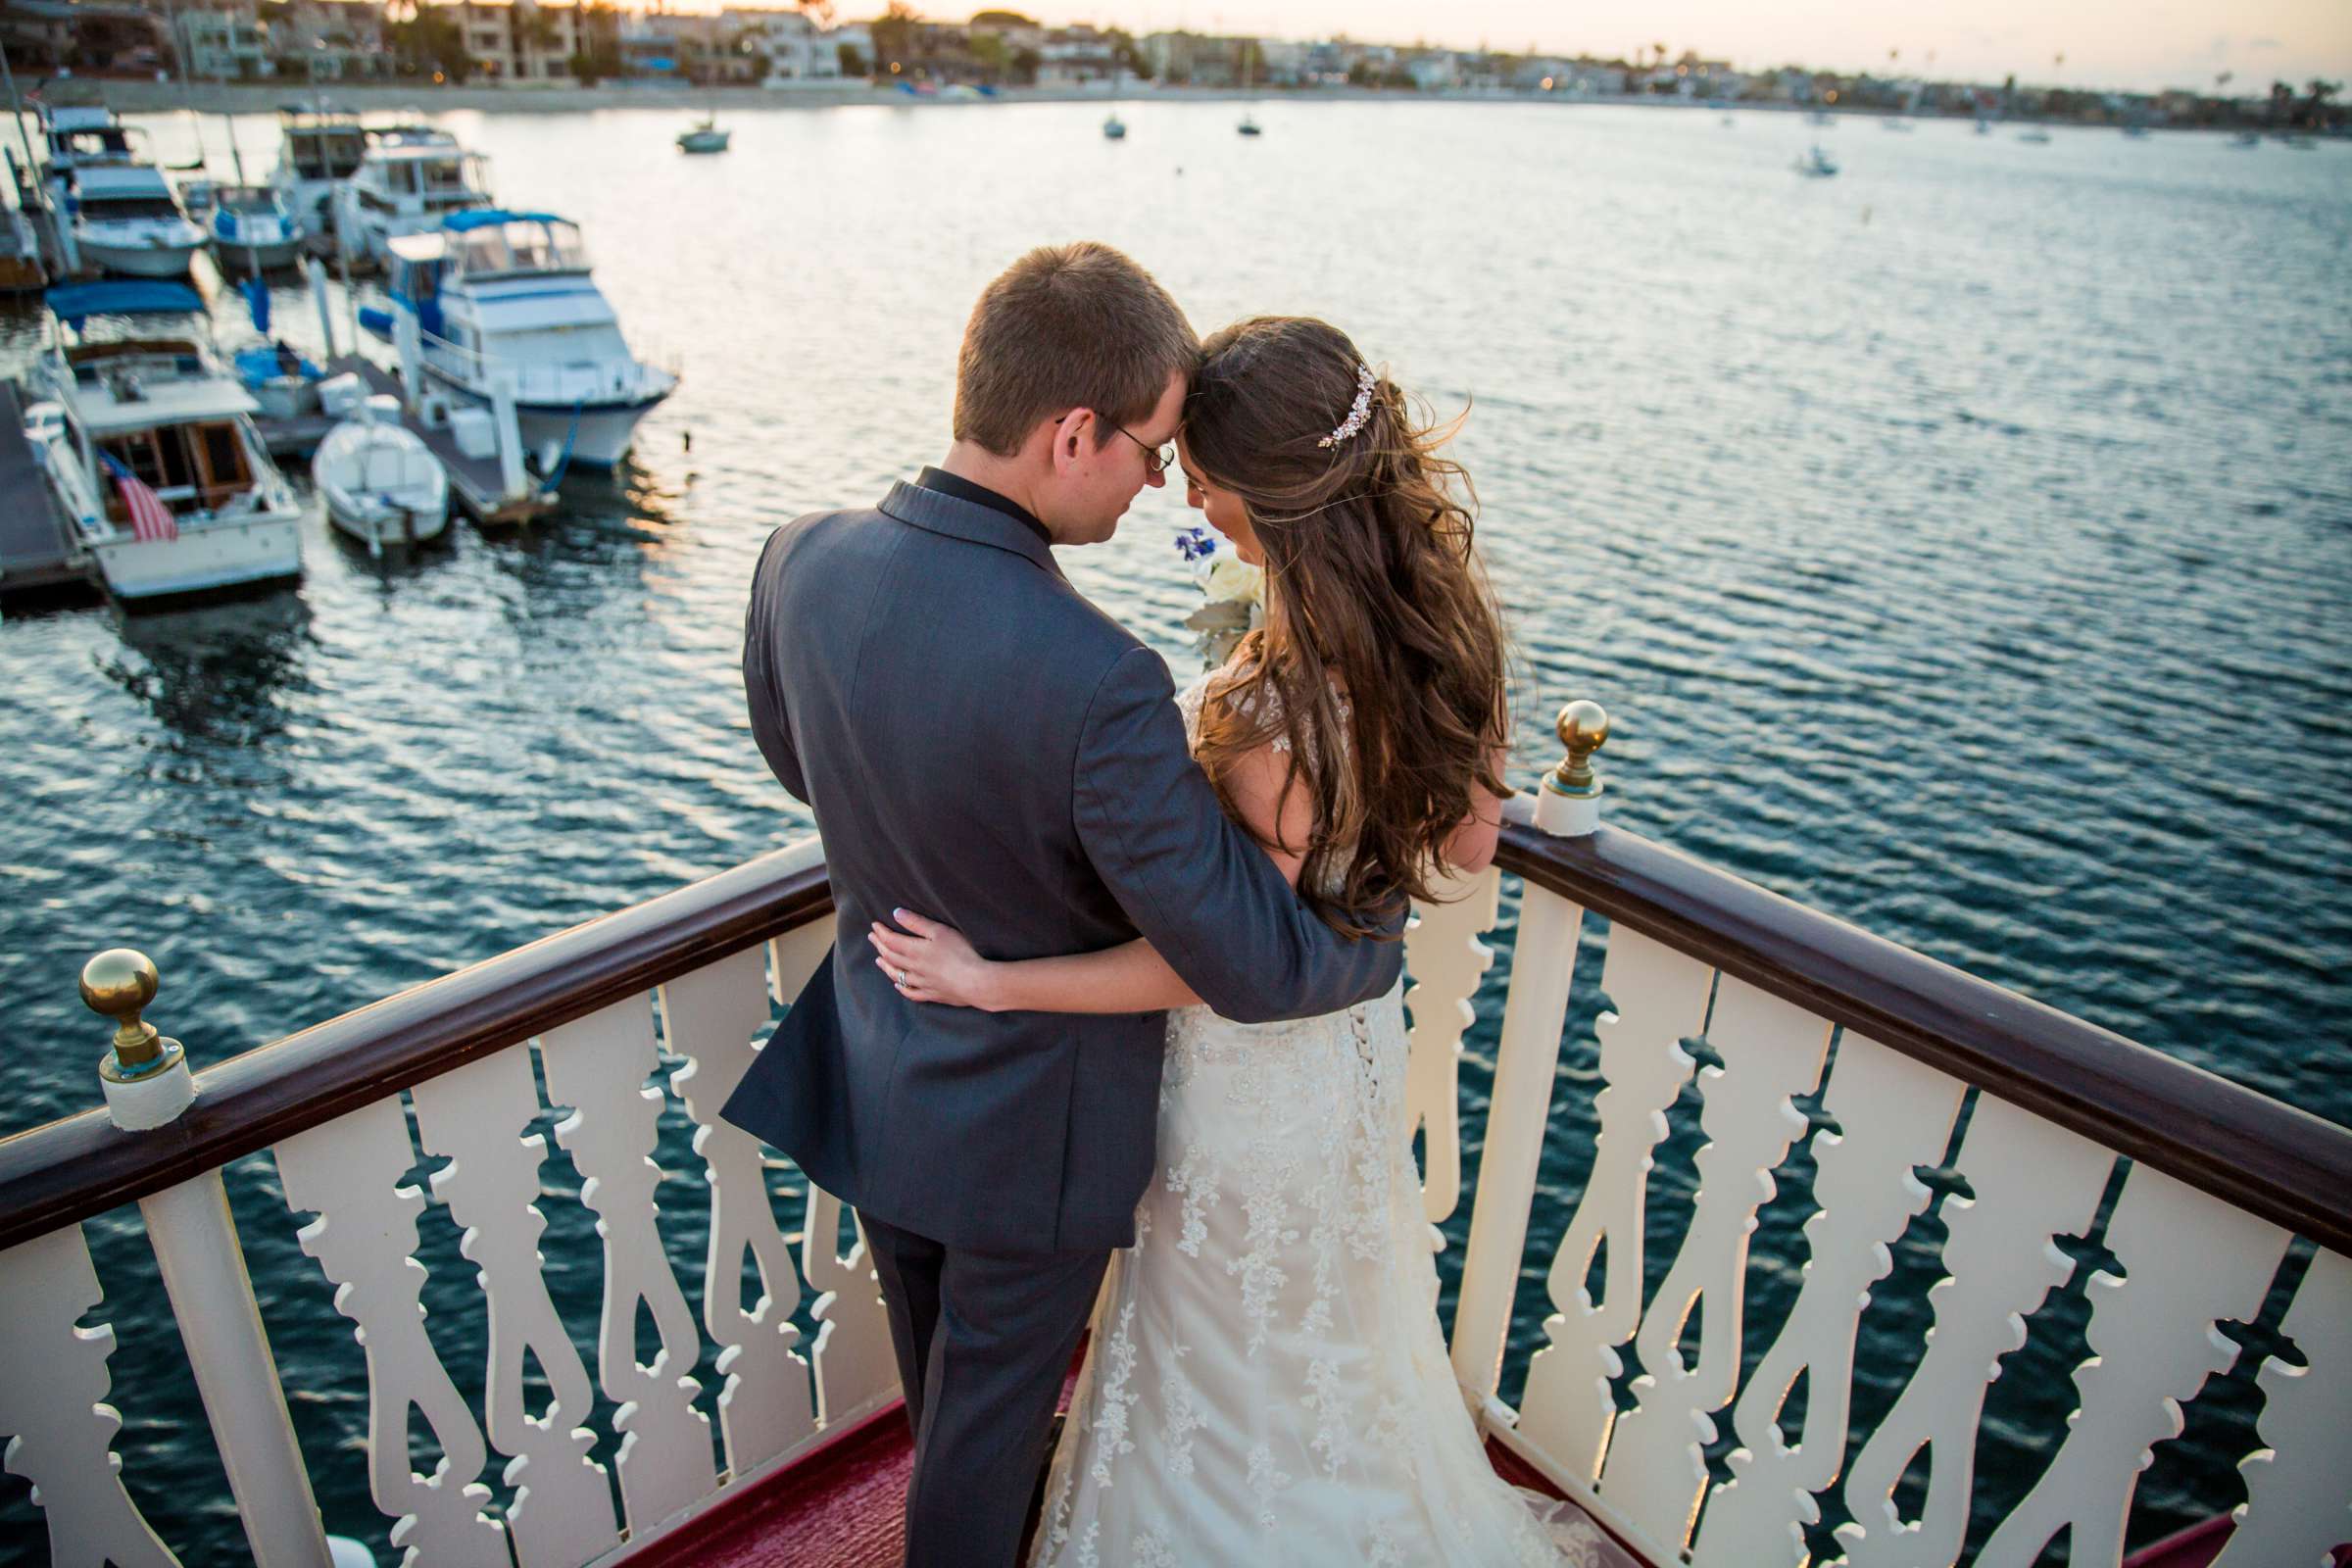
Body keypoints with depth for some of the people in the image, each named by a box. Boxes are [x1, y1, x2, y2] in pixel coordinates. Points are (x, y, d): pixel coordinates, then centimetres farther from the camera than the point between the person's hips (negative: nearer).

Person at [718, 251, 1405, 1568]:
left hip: (873, 1076, 7)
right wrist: (1388, 941, -9)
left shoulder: (800, 563, -17)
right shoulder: (1099, 685, -38)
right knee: (991, 1399, 22)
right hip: (1027, 1126, -7)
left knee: (939, 1359, 33)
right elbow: (1254, 966, -29)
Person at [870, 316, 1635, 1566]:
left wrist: (987, 981, -19)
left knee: (1237, 1372, 22)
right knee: (1337, 1331, 34)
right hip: (1362, 1038, 8)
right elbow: (1469, 842, -2)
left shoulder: (1272, 716, -37)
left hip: (1254, 1076, -8)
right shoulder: (1442, 614, -13)